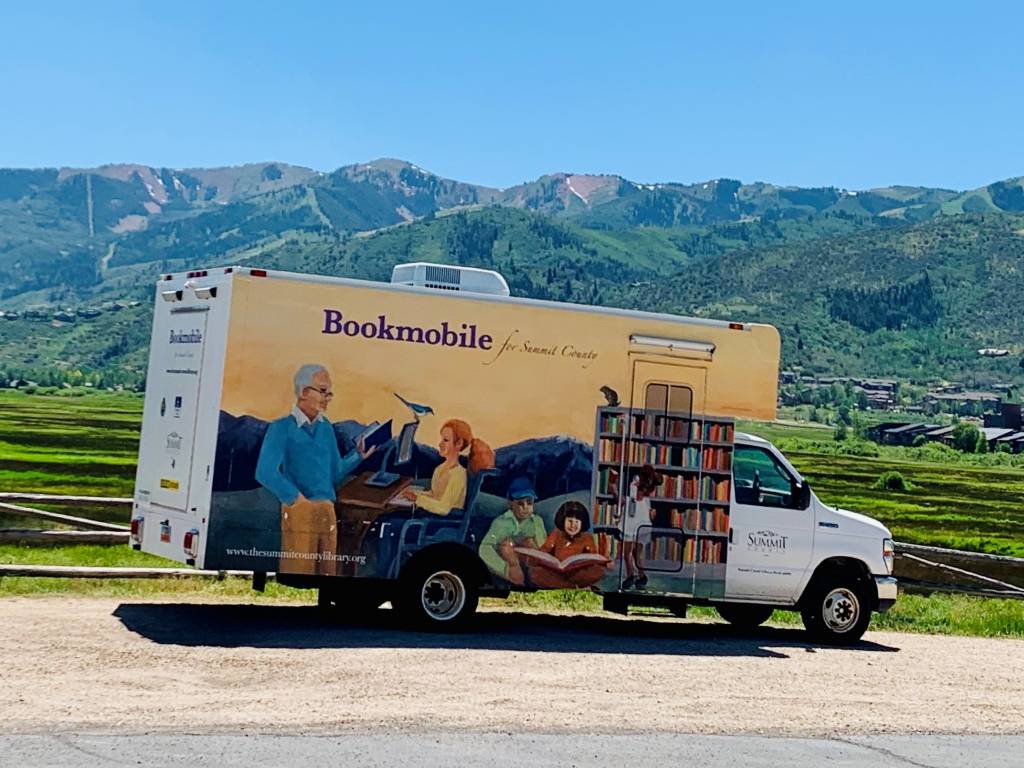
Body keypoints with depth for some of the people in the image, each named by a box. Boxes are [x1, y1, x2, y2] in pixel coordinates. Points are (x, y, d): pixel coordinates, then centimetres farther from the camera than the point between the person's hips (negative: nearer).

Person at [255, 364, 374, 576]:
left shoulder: (326, 429, 15)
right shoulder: (282, 428, -2)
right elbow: (265, 473, -12)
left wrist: (358, 455, 8)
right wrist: (296, 498, -11)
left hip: (328, 513, 6)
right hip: (299, 512, -6)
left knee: (327, 575, 7)